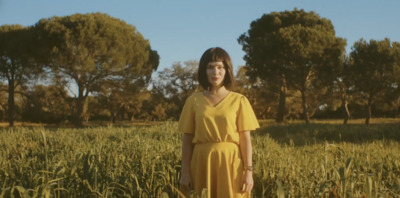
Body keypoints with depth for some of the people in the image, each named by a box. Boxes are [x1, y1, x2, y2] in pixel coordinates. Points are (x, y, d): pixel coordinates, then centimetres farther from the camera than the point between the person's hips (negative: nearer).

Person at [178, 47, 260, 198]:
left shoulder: (239, 100, 3)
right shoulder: (193, 100, 5)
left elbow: (245, 139, 0)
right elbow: (187, 139, 4)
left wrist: (248, 171, -6)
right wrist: (185, 172, -1)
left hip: (230, 162, -1)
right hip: (202, 163, 1)